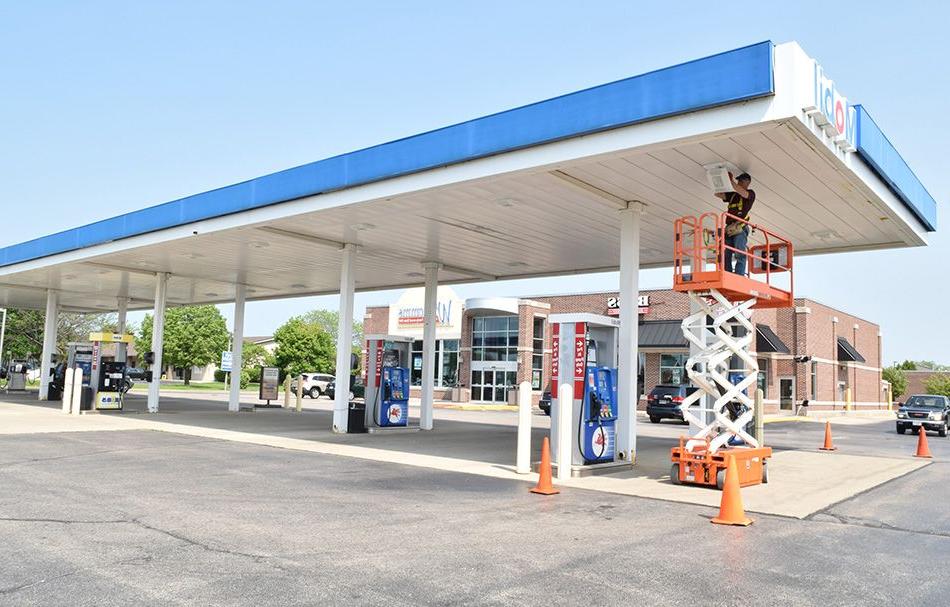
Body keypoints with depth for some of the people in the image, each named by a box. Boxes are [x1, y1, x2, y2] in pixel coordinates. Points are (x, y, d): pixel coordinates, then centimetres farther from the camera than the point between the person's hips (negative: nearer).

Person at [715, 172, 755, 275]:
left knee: (740, 255, -16)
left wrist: (731, 180, -6)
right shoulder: (733, 195, 26)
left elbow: (742, 192, -12)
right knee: (725, 256, -6)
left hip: (740, 228, -6)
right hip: (729, 229, 6)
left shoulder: (751, 193, 10)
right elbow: (717, 194, 23)